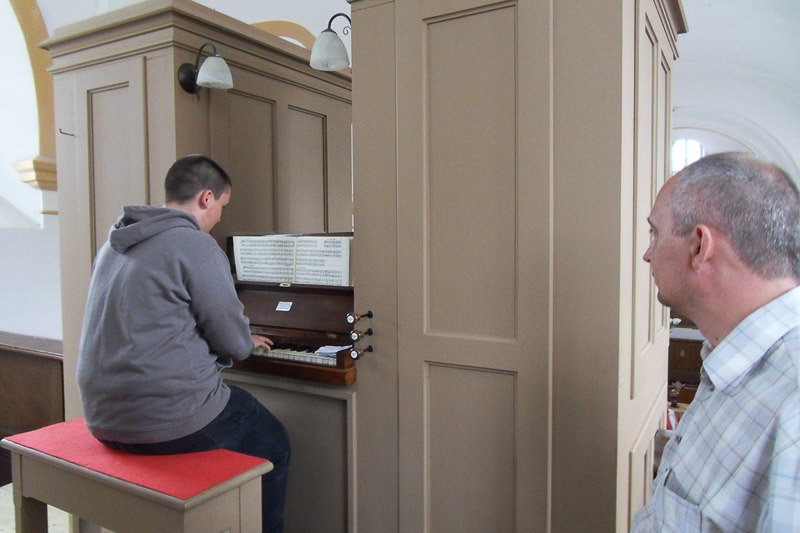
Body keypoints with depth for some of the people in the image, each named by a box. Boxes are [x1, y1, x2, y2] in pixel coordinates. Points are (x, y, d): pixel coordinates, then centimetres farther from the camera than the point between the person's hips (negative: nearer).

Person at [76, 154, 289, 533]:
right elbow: (233, 342, -12)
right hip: (167, 418, -9)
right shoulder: (195, 244, -15)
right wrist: (248, 343, 13)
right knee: (274, 447, 12)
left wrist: (240, 340, 24)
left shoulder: (116, 242, 11)